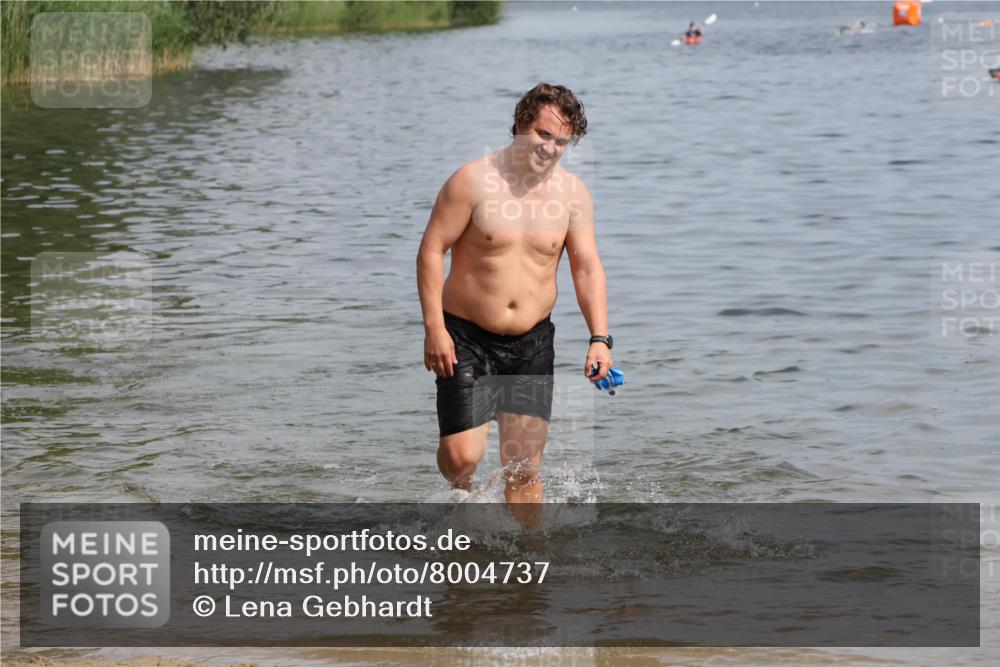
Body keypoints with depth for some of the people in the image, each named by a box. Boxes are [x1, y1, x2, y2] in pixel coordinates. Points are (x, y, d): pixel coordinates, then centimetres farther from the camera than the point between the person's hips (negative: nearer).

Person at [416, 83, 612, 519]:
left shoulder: (573, 193, 1)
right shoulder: (474, 180, -10)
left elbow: (587, 268, 3)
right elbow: (431, 249, -9)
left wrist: (599, 338, -8)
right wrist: (434, 327, -15)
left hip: (532, 344, 3)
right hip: (466, 337, -3)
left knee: (525, 466, 1)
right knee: (463, 457, -9)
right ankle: (463, 499, 26)